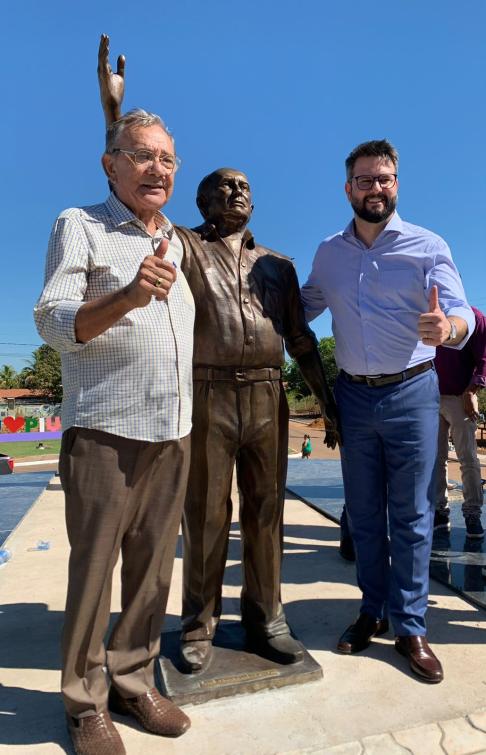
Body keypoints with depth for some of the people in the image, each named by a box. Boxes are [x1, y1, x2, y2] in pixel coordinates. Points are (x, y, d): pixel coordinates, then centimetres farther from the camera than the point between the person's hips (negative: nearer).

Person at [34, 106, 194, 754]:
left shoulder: (178, 241, 18)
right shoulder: (79, 226, 0)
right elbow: (52, 322, -12)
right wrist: (128, 296, -27)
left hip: (172, 433, 6)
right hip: (105, 432, -5)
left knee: (153, 568, 11)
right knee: (94, 569, 4)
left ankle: (134, 683, 29)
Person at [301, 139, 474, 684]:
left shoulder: (428, 246, -3)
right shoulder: (328, 253, 9)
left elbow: (462, 315, -12)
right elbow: (303, 307, 19)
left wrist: (447, 328, -36)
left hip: (411, 394, -3)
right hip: (354, 395, 4)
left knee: (410, 516, 4)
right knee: (363, 515, 12)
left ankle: (410, 628, 19)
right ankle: (373, 611, 29)